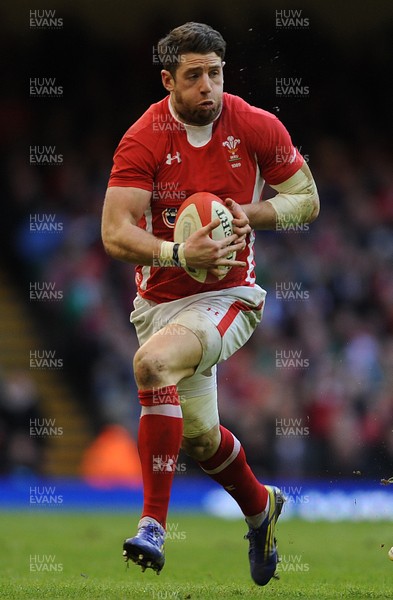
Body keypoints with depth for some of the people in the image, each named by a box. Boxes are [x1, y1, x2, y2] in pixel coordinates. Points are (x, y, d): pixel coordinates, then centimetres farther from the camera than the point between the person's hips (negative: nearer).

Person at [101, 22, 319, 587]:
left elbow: (307, 199, 5)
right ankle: (260, 507, 48)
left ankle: (154, 523, -28)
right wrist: (177, 253, -33)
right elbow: (115, 233, -17)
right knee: (198, 434, 15)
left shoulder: (258, 127, -7)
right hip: (160, 299, 3)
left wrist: (252, 213, -14)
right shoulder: (144, 139, -11)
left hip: (227, 295, -3)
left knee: (153, 362, -32)